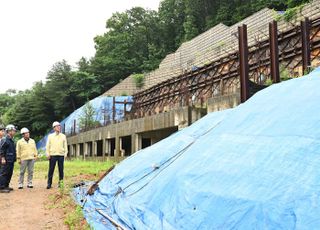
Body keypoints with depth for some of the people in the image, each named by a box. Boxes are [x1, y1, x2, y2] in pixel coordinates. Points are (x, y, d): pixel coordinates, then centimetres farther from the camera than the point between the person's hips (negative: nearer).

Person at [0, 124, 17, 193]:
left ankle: (6, 186, 21)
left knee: (9, 174, 13)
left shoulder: (11, 140, 16)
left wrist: (15, 157, 20)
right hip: (6, 161, -9)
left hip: (11, 161, 9)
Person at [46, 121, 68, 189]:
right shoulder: (50, 136, 8)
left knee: (61, 170, 2)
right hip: (53, 155, -1)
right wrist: (48, 154, -3)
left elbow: (65, 145, 12)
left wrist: (65, 153, 2)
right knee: (51, 170, -2)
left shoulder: (63, 136, 11)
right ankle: (49, 184, 3)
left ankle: (61, 183, 10)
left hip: (61, 155, 1)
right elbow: (48, 146, 6)